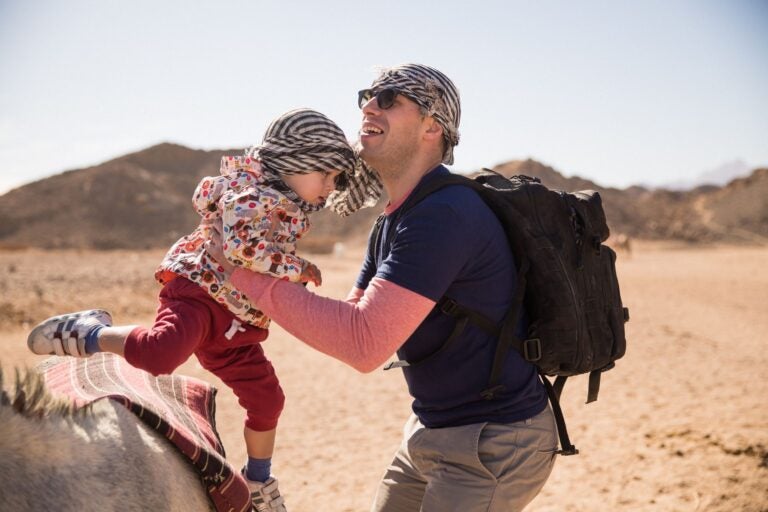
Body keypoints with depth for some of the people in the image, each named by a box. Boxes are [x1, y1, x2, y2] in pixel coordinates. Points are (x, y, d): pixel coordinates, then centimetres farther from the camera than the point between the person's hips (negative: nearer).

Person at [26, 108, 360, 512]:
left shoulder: (288, 206, 12)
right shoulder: (252, 196, -17)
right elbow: (243, 247, -34)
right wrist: (296, 268, -24)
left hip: (235, 324, 9)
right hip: (199, 292, -9)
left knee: (266, 400, 13)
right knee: (159, 353, -37)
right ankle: (89, 333, -8)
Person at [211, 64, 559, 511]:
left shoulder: (444, 216, -24)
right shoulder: (393, 223, 8)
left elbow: (365, 343, -29)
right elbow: (357, 321, 11)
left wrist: (251, 276, -23)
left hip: (494, 445, -9)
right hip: (432, 431, 9)